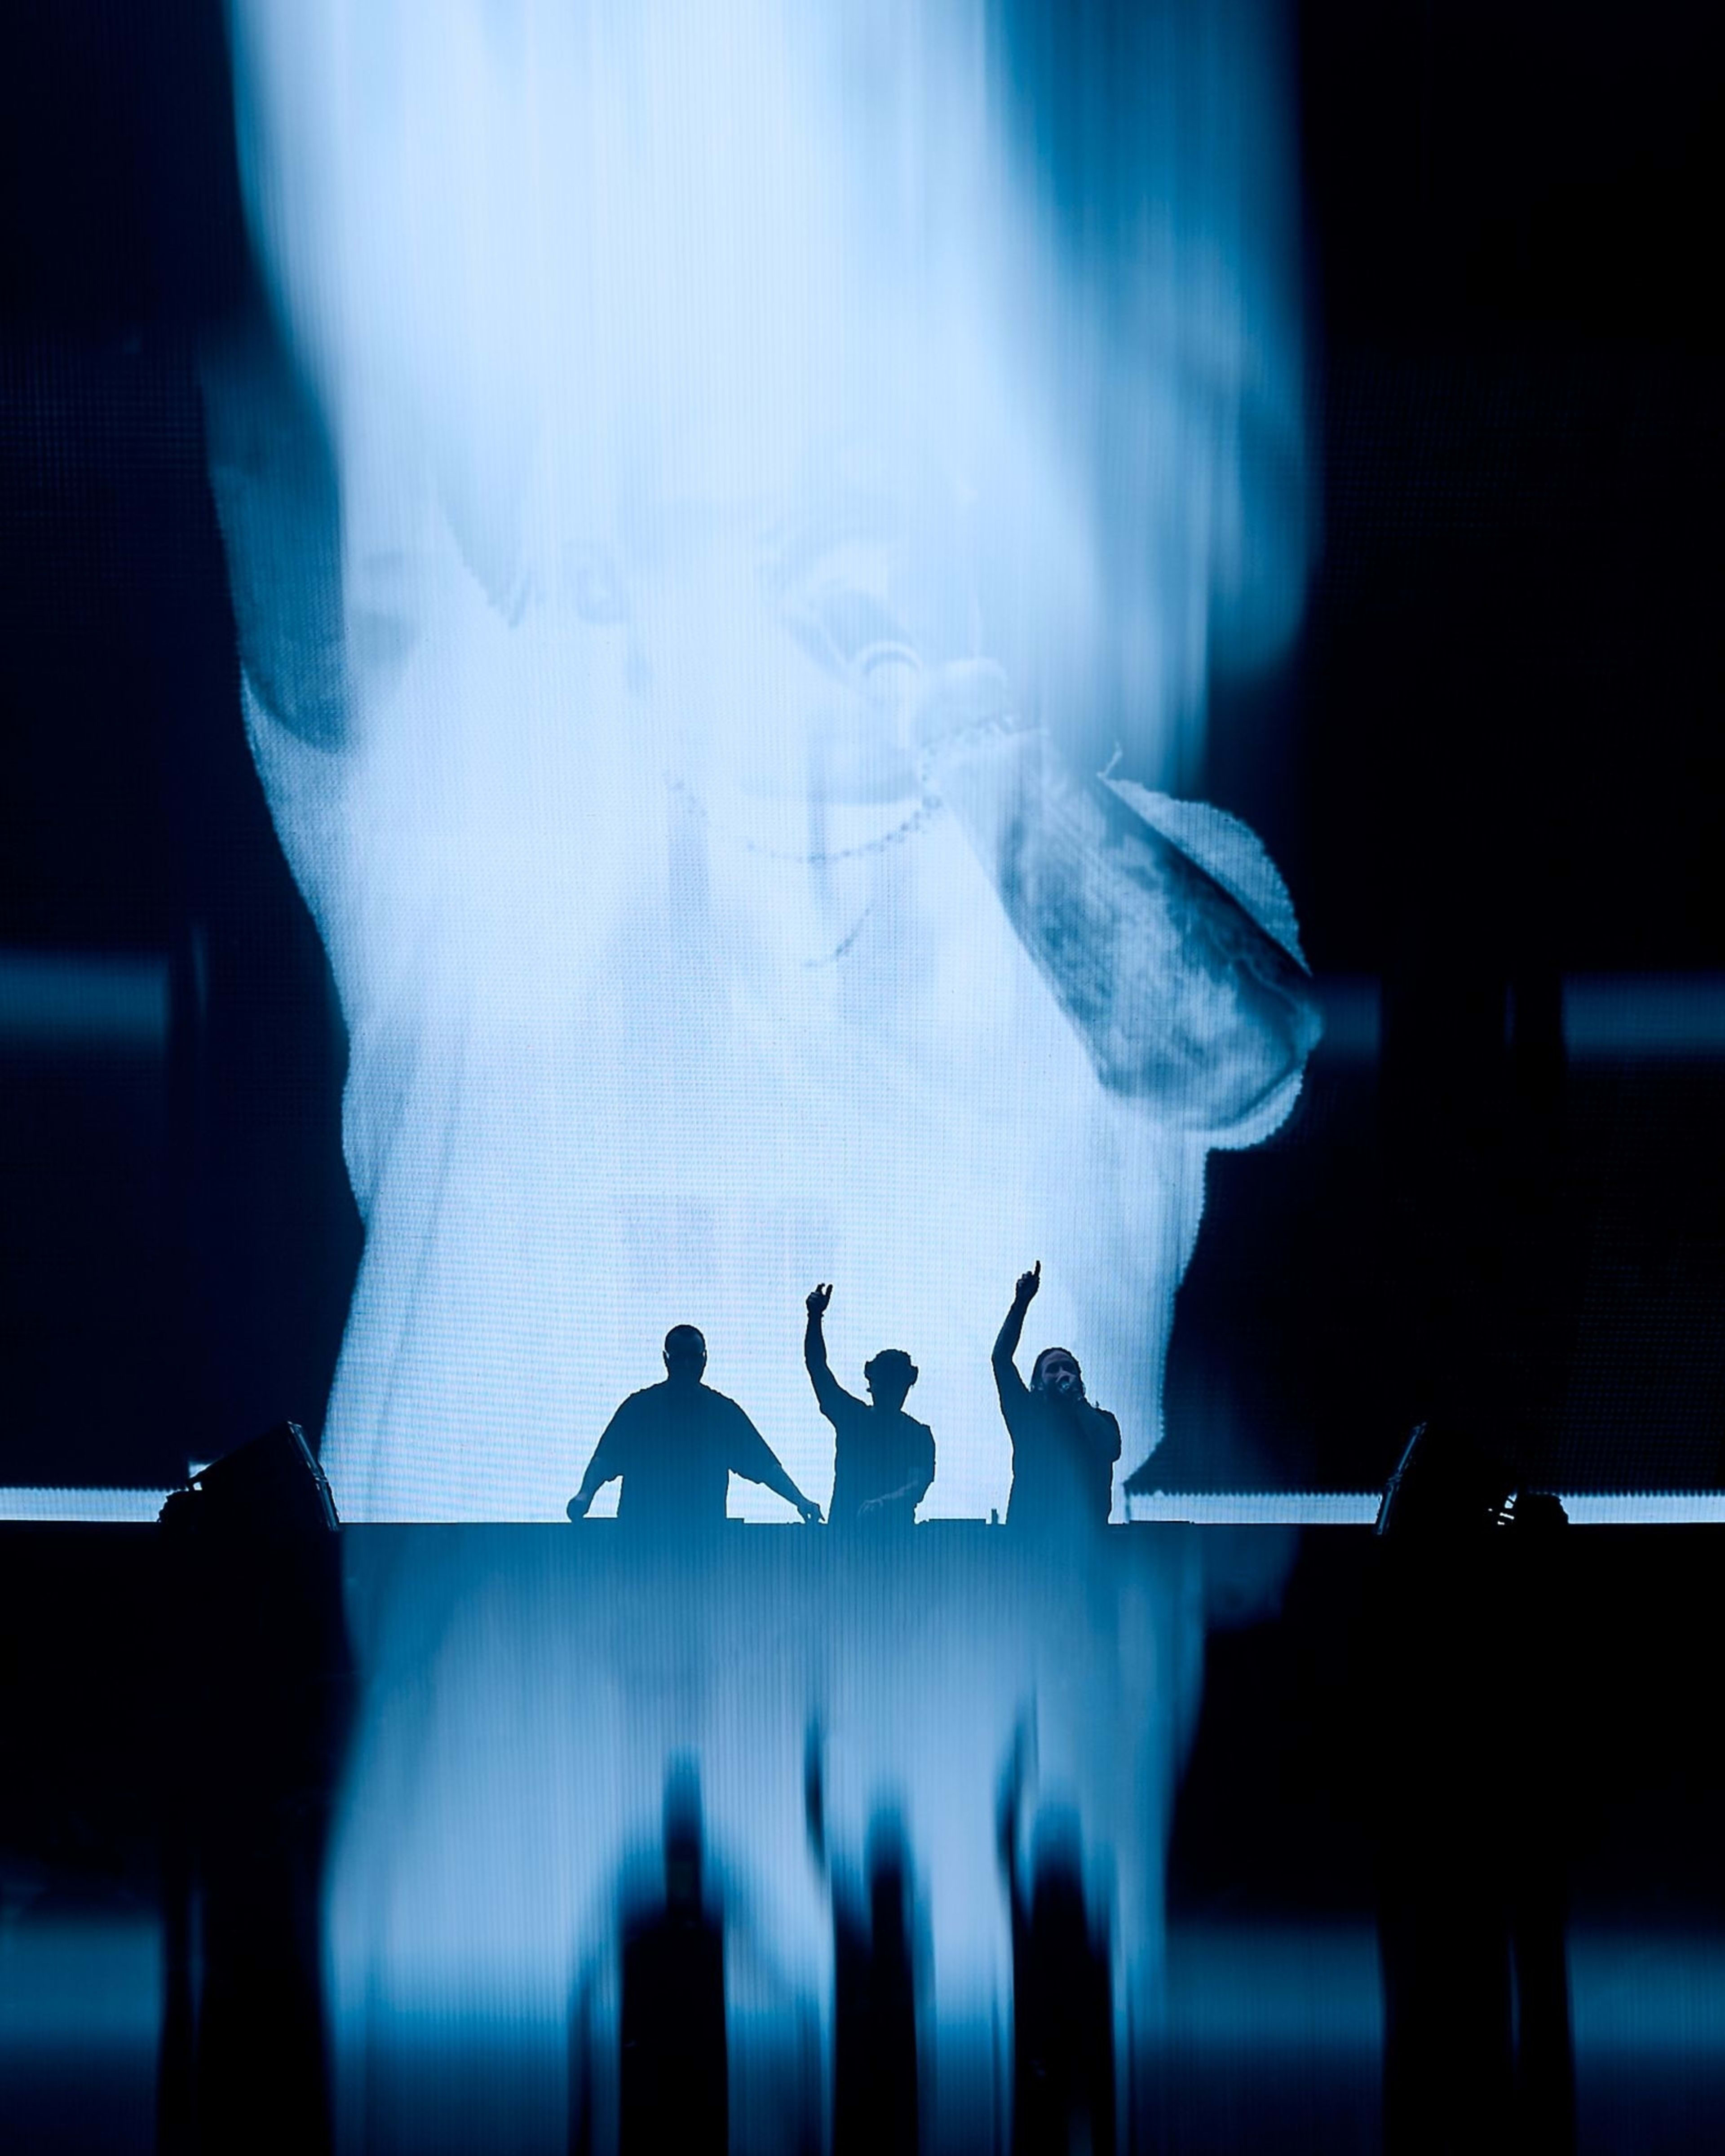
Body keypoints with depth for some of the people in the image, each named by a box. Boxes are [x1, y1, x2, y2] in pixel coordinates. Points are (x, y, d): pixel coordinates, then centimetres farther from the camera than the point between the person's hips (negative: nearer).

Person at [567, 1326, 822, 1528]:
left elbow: (765, 1465, 7)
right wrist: (585, 1495, -18)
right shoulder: (641, 1407, 6)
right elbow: (604, 1460, 0)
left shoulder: (722, 1411, 8)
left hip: (704, 1535, 1)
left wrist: (800, 1501, -5)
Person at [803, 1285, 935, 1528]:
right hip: (842, 1532, 1)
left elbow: (918, 1486, -7)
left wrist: (884, 1502, -28)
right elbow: (817, 1367, 8)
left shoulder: (918, 1434, 7)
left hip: (894, 1533, -1)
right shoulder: (850, 1417, 13)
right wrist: (815, 1319, -4)